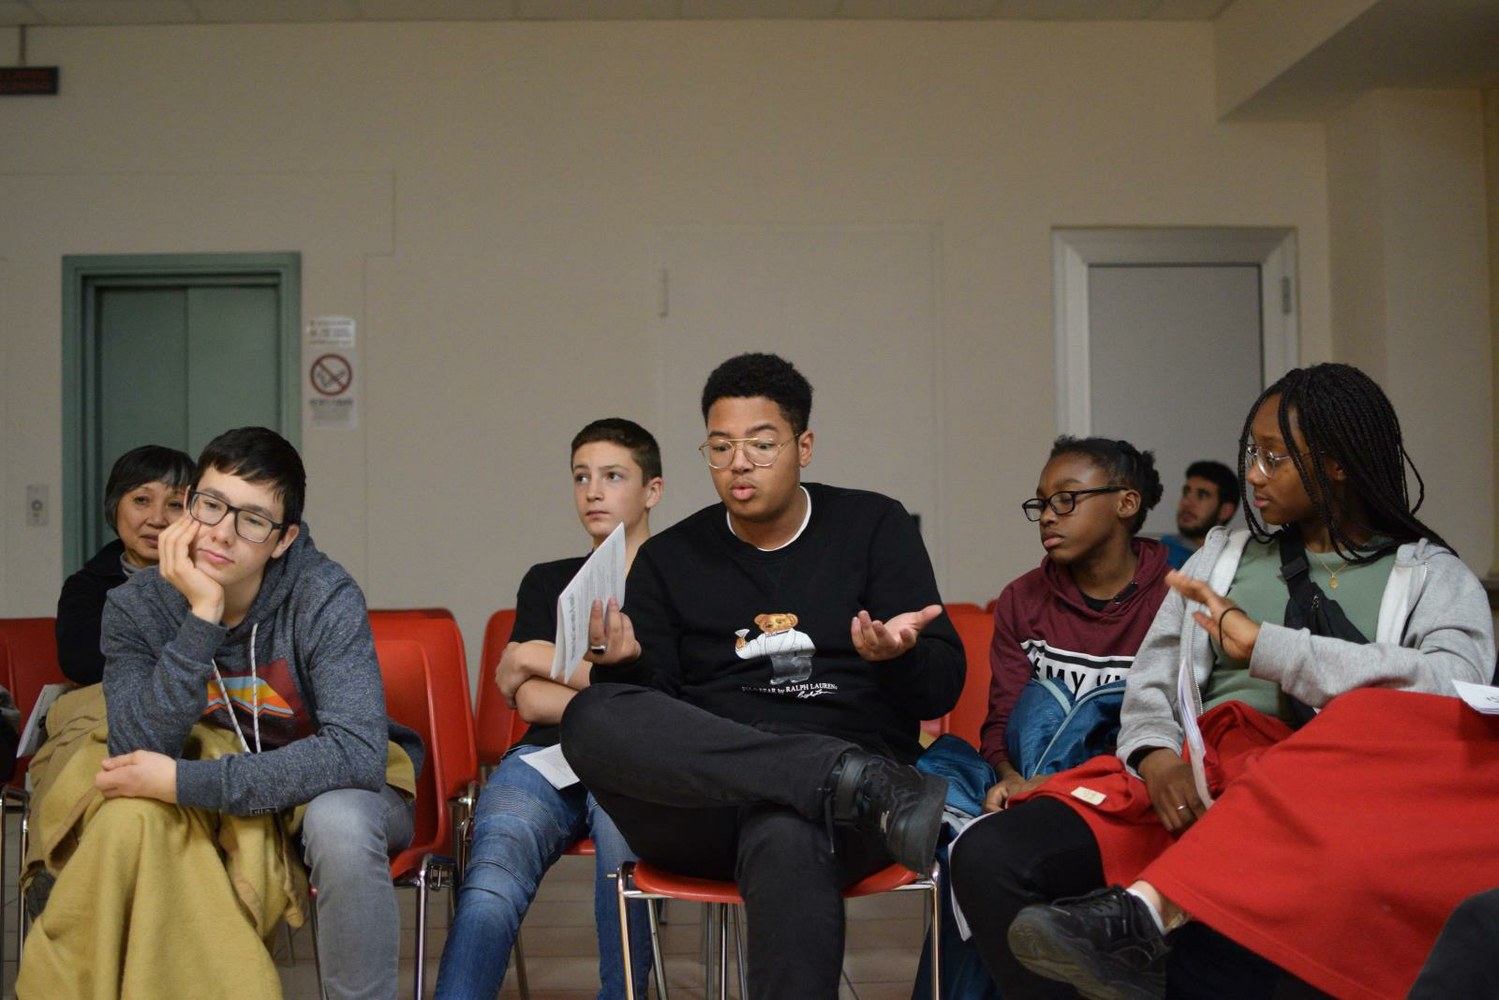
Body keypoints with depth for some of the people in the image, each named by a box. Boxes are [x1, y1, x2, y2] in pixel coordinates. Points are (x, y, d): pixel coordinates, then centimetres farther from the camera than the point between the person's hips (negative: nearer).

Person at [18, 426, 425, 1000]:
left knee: (339, 822, -35)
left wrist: (182, 781, -32)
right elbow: (140, 754, -24)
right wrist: (202, 615, -34)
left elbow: (358, 752, -33)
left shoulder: (325, 597, -23)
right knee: (128, 817, -27)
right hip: (205, 795, 3)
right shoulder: (135, 607, -13)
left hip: (329, 786, -2)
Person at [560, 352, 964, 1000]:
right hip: (700, 810, 3)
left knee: (788, 841, -39)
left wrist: (899, 656, -17)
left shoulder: (874, 527, 12)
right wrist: (625, 662, -15)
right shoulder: (668, 559, 15)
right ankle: (861, 782, -36)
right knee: (591, 715, -30)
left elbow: (940, 691, 6)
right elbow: (650, 712, 7)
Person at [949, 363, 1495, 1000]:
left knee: (1375, 715, -40)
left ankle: (1147, 909, -46)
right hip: (1194, 784, 3)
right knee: (986, 856, -23)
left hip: (1327, 799, -3)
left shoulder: (1433, 577, 13)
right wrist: (1156, 757, -6)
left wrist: (1266, 645, -12)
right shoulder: (1221, 558, 24)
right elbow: (1149, 687, 18)